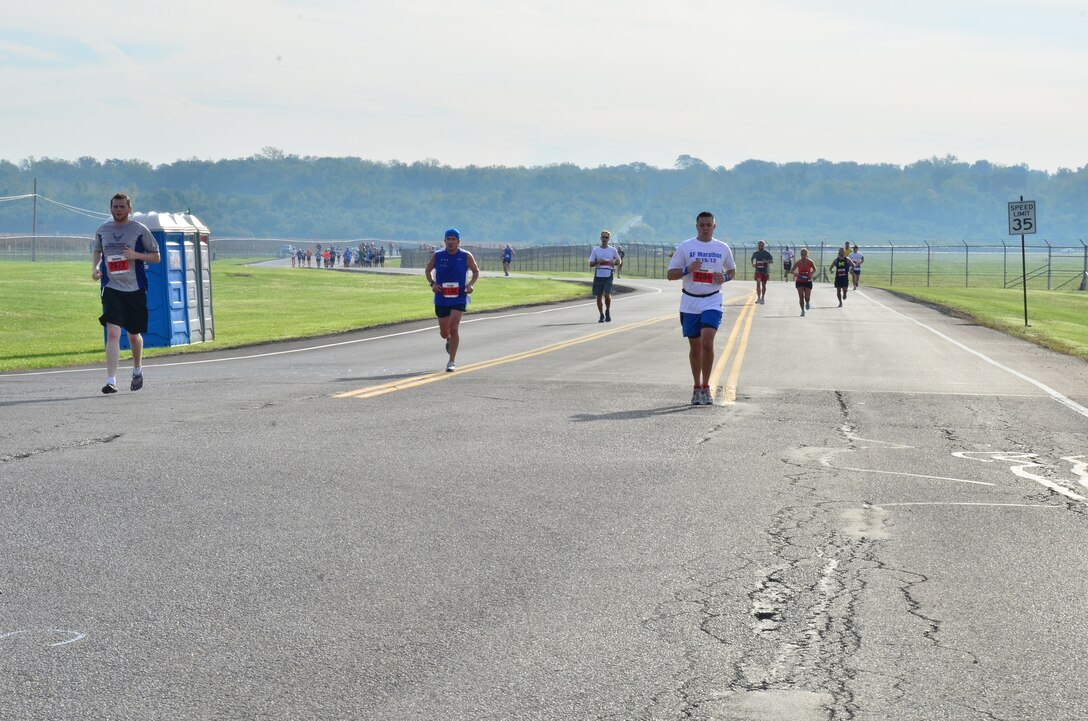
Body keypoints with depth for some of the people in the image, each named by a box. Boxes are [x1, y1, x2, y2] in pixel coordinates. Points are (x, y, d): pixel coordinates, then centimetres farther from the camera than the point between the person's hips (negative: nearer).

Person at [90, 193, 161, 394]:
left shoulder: (140, 230, -2)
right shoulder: (102, 230, 6)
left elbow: (156, 256, 3)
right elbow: (96, 250, 24)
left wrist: (136, 255, -15)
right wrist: (95, 267, 4)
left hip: (135, 289, 0)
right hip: (111, 288, 0)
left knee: (134, 334, 12)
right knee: (113, 333, -15)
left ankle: (137, 371, 39)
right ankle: (111, 381, -17)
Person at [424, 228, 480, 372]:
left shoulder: (466, 256, -4)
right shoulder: (437, 256, -2)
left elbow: (476, 271, 9)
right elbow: (427, 270, 12)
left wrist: (471, 284, -8)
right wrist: (432, 283, -6)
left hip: (459, 299, -2)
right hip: (441, 299, 2)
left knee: (454, 328, -15)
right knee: (444, 332, 8)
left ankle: (452, 361, -5)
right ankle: (449, 340, 48)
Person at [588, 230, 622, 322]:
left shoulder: (613, 250, 6)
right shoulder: (595, 250, 6)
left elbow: (619, 261, 16)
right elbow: (591, 264, 6)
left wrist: (614, 262, -6)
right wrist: (598, 262, -13)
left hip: (608, 276, -2)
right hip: (598, 276, 2)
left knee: (607, 295, -16)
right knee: (598, 296, 3)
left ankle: (608, 311, 10)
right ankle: (602, 316, 18)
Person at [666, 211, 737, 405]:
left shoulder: (723, 248, 4)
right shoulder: (685, 247, 1)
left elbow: (732, 270, 19)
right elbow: (670, 274, 1)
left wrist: (725, 277, -4)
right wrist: (687, 269, -17)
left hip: (712, 302, -1)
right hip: (690, 302, 1)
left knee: (707, 343, -17)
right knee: (695, 347, 8)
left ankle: (706, 388, -7)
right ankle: (697, 388, 22)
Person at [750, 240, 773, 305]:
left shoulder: (767, 253, -3)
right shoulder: (755, 253, 5)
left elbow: (772, 260, -8)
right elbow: (752, 259, 24)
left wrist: (766, 261, -27)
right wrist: (753, 264, 6)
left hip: (765, 271, 0)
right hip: (758, 270, 0)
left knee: (764, 285, 10)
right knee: (758, 283, -19)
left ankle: (763, 298, 27)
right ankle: (758, 298, -21)